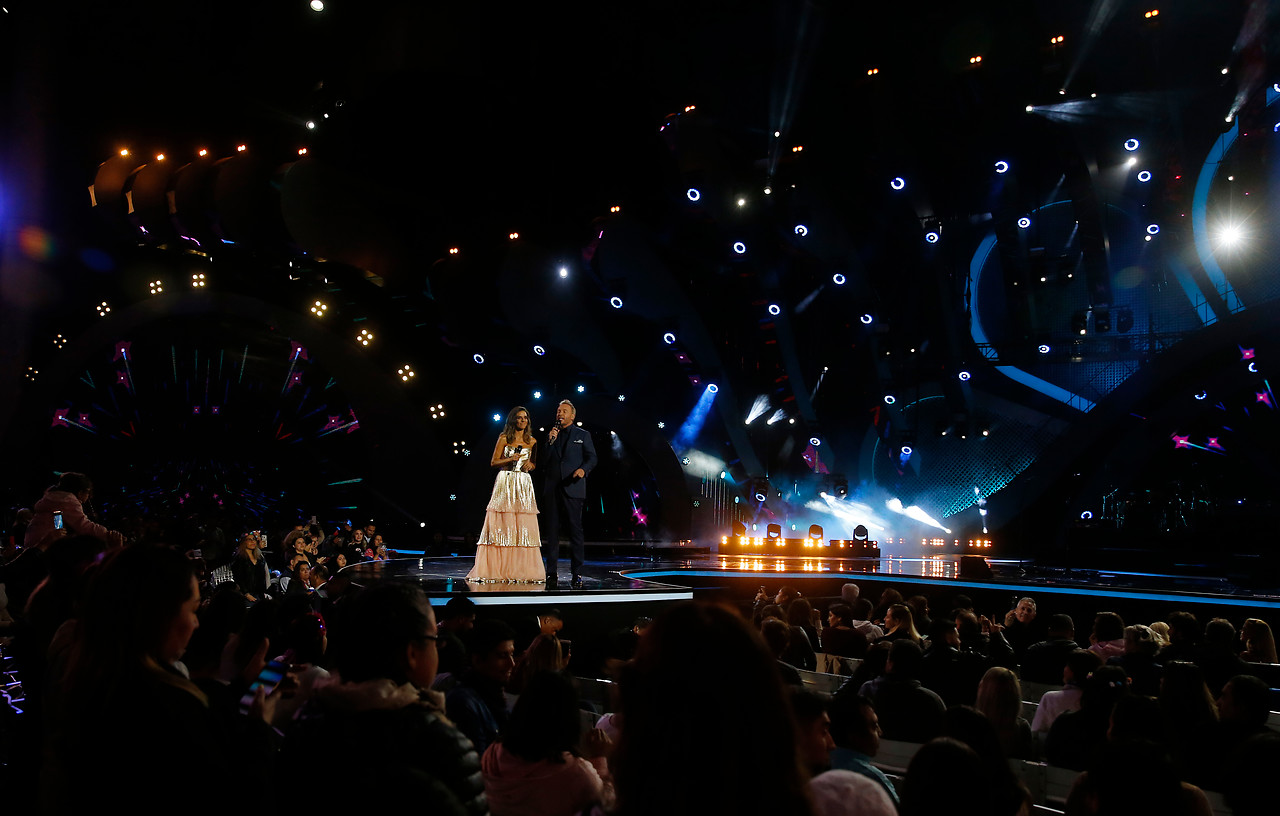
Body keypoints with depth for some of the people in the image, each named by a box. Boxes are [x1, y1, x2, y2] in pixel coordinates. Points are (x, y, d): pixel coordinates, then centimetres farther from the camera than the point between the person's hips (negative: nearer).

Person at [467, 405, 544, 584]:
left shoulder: (532, 441, 13)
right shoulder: (504, 438, 5)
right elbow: (493, 462, 3)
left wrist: (530, 464, -3)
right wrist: (510, 459, -12)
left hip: (524, 484, 3)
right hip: (505, 482, -3)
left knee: (523, 526, -3)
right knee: (502, 524, -7)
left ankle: (522, 570, 0)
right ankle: (495, 568, -5)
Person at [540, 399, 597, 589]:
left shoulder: (583, 435, 11)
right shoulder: (551, 435, 18)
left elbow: (592, 457, 3)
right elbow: (544, 462, 10)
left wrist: (583, 469, -17)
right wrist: (550, 442, -3)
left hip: (573, 487, -3)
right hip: (553, 488, 3)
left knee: (575, 529, -6)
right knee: (552, 530, 3)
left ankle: (577, 573, -4)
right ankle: (551, 572, 7)